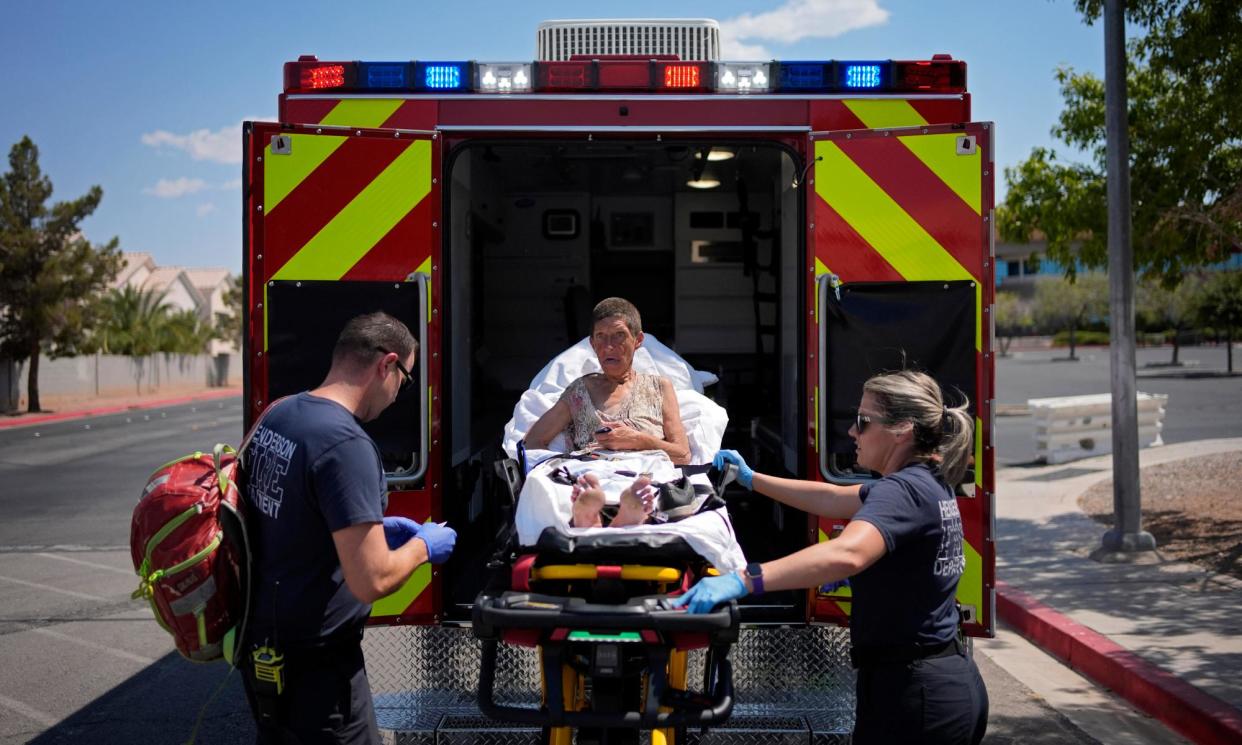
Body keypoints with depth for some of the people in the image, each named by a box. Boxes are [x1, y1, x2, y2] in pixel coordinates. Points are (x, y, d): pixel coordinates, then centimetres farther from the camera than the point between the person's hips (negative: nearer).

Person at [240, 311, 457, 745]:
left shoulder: (275, 416, 2)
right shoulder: (346, 444, -24)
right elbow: (371, 582, -27)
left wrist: (370, 528, 15)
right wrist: (422, 547, -9)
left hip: (260, 644, 9)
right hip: (313, 660, -8)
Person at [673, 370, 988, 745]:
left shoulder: (902, 490, -21)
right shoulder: (928, 483, 10)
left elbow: (847, 553, -40)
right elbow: (829, 499, 21)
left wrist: (743, 581, -48)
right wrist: (751, 479, 23)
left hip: (912, 693, -10)